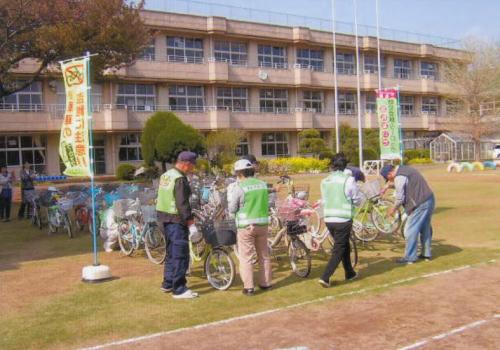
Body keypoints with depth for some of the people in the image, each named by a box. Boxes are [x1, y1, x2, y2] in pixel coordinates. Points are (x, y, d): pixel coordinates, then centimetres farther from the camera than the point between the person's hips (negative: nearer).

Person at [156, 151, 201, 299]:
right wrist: (191, 224, -21)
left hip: (165, 219, 10)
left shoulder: (165, 175, 13)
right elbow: (182, 204, -23)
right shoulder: (180, 179, -18)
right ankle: (179, 289, -2)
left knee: (172, 252, 19)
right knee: (181, 255, -5)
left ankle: (167, 284, 29)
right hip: (176, 220, -10)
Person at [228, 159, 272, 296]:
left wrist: (230, 193, 4)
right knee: (264, 255, 16)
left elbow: (232, 209, -6)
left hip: (246, 225, -5)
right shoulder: (263, 184, 5)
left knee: (246, 257, 2)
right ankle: (265, 283, 24)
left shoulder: (239, 187, -12)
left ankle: (248, 287, 1)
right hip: (262, 223, 5)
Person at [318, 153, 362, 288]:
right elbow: (357, 201, -2)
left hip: (328, 220, 6)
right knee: (338, 251, 2)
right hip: (343, 220, -5)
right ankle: (325, 277, -7)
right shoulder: (349, 180, -10)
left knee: (345, 246, 23)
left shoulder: (325, 181, 4)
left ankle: (350, 273, 34)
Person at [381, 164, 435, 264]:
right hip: (430, 200, 10)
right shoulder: (404, 169, 14)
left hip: (420, 204, -10)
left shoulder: (399, 177, -15)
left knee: (410, 230, -2)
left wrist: (393, 209, 3)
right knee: (425, 228, 19)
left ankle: (409, 258, 3)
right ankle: (426, 254, 28)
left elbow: (400, 198, -13)